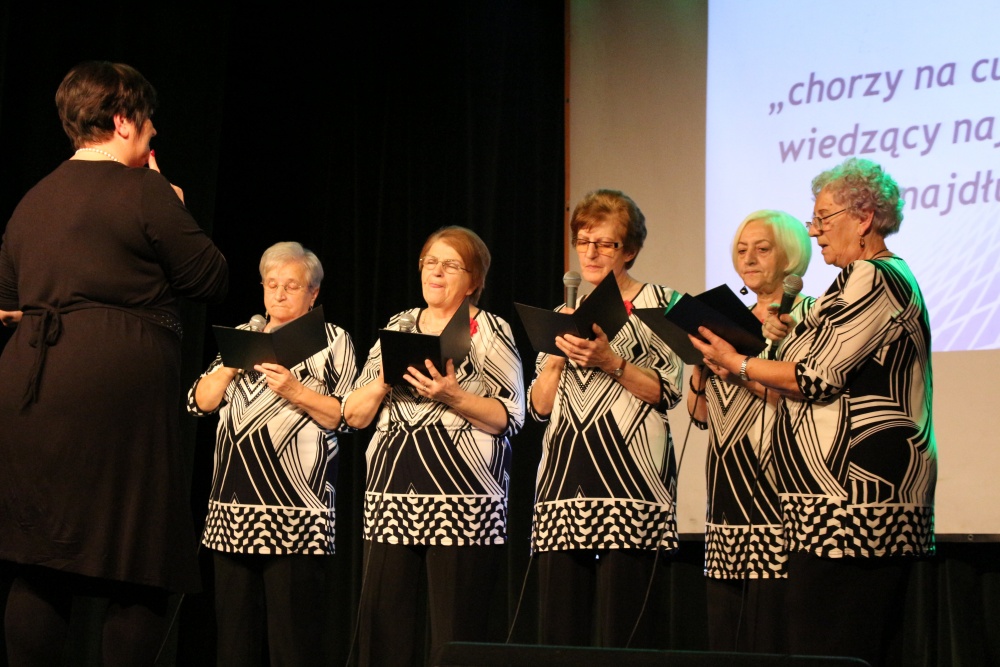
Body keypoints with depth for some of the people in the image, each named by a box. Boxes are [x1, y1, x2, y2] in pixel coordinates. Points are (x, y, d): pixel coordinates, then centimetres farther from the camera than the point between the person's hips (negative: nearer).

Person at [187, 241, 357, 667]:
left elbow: (345, 417, -3)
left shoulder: (331, 341, 7)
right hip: (233, 505, 5)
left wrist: (297, 392, -16)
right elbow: (200, 402, 12)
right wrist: (233, 361, -3)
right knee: (233, 632, 4)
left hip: (295, 513, -5)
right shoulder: (242, 337, 20)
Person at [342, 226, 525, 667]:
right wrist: (383, 382, -6)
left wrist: (452, 397, -18)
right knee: (382, 625, -1)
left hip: (464, 502, -4)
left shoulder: (492, 332, 4)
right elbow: (353, 415, 13)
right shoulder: (397, 328, 16)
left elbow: (509, 418, -5)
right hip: (391, 498, 4)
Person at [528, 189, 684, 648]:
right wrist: (558, 352, -1)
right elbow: (540, 405, 15)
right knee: (557, 628, 1)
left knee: (621, 629, -9)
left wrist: (611, 362, -14)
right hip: (564, 478, 5)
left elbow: (667, 391, -2)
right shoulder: (565, 314, 21)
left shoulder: (656, 302, 7)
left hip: (628, 473, -5)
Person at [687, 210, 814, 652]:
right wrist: (701, 365, 0)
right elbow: (701, 414, 17)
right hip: (728, 500, 7)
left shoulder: (809, 315, -3)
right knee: (723, 639, 6)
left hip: (775, 498, -7)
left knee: (770, 639, -9)